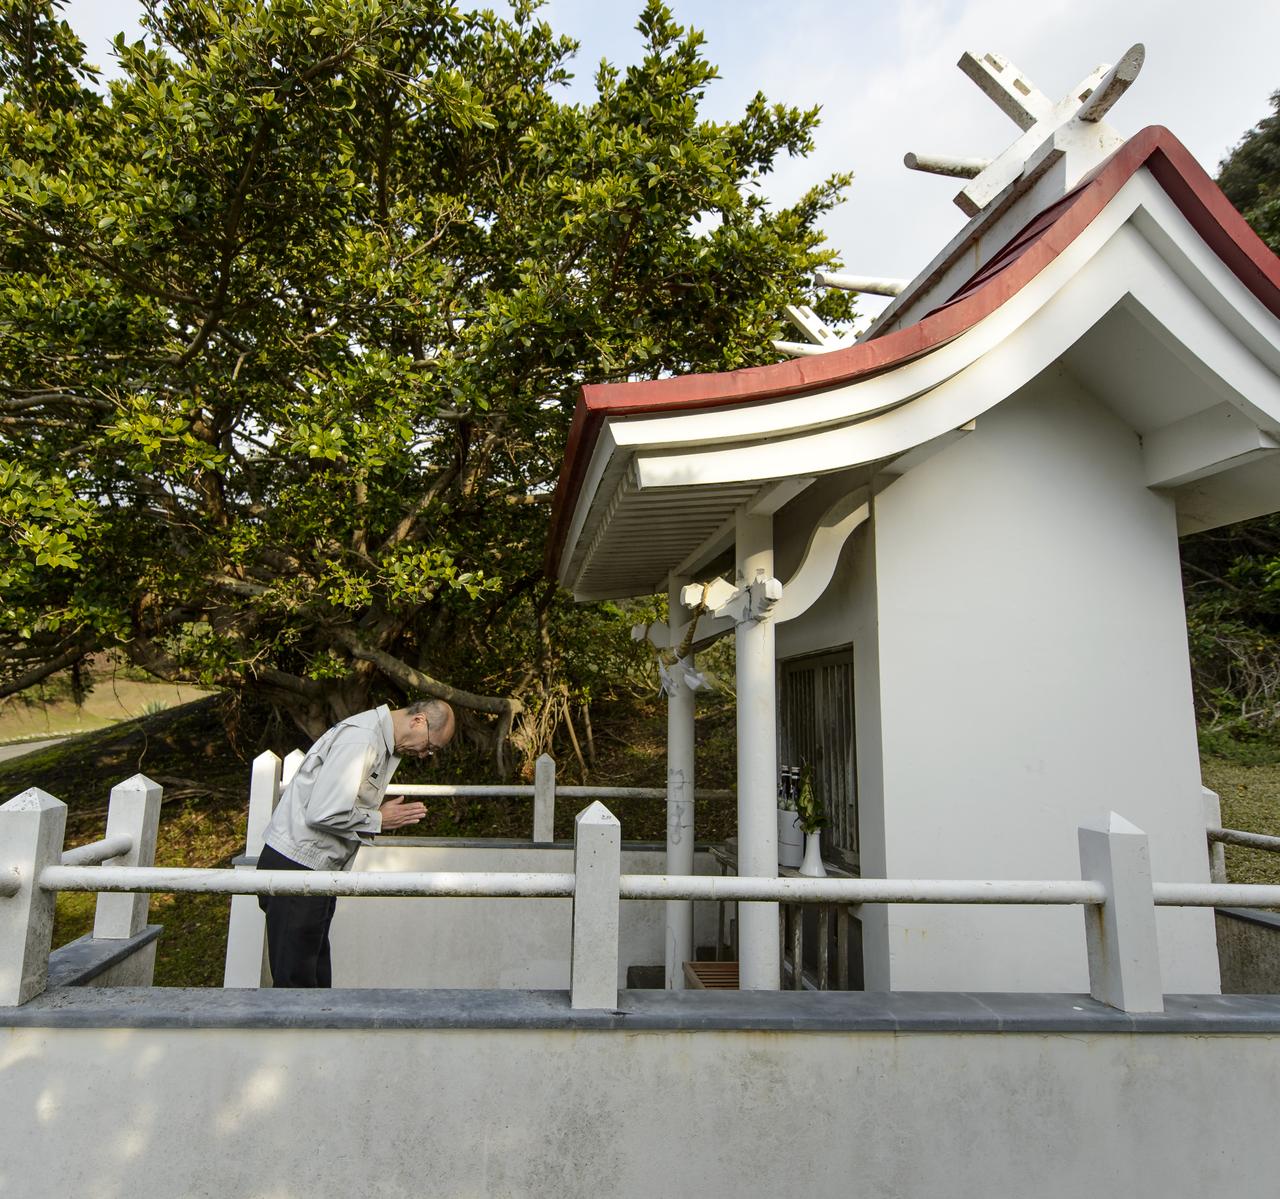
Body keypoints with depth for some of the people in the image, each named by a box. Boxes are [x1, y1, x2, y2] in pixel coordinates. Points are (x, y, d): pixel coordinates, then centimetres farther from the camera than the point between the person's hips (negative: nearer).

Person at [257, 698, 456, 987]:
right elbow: (323, 813, -27)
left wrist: (382, 813, 2)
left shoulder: (381, 742, 11)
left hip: (317, 868, 10)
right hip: (295, 868, -10)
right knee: (296, 977, -1)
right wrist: (379, 820, -14)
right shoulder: (361, 739, -22)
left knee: (317, 973, 15)